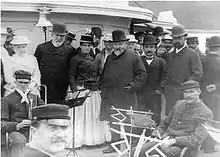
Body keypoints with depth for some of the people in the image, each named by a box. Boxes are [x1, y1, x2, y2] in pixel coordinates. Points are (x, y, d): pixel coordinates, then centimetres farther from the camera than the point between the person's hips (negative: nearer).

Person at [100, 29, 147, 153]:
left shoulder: (134, 58, -1)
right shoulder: (109, 58, 16)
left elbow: (142, 75, -3)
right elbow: (103, 75, 23)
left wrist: (132, 85, -12)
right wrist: (103, 88, 13)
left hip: (126, 98, -5)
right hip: (110, 97, 5)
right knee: (113, 122, 10)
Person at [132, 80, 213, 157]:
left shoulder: (206, 114, -3)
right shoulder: (179, 104, 16)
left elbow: (196, 140, -13)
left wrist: (174, 141, -22)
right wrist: (155, 136, 7)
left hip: (182, 146, -5)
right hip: (164, 140, 6)